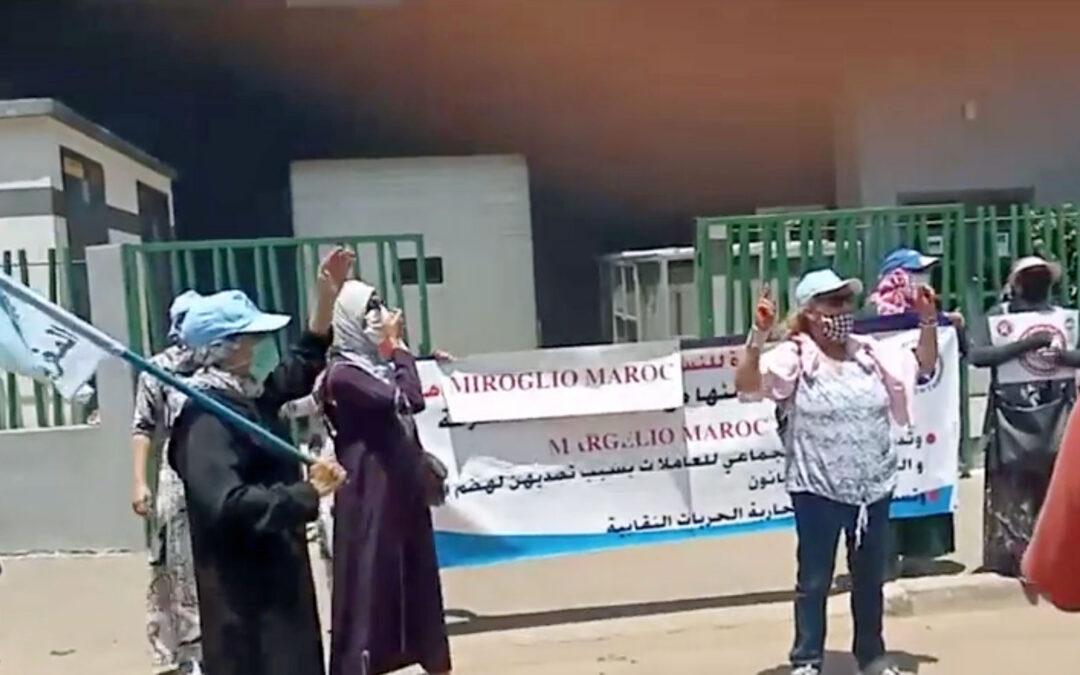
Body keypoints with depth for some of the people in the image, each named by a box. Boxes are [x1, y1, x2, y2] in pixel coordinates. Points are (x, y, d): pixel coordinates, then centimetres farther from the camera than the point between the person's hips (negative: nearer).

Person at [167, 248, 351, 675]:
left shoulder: (251, 396, 6)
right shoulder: (207, 416, -21)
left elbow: (303, 366, 22)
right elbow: (227, 503, -33)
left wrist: (327, 297, 13)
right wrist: (308, 493, -23)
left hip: (280, 573, 10)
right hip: (243, 589, -10)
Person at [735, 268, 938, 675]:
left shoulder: (871, 353, 6)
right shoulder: (794, 357, -11)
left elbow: (923, 364, 18)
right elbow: (746, 385, -23)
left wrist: (928, 322, 5)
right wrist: (759, 335, -34)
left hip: (873, 487, 5)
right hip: (818, 489, -5)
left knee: (870, 576, 17)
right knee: (814, 579, 5)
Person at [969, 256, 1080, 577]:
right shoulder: (996, 316, 0)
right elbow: (977, 355, -15)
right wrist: (1025, 344, -23)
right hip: (1012, 417, -2)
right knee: (1011, 496, 1)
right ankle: (1009, 561, 10)